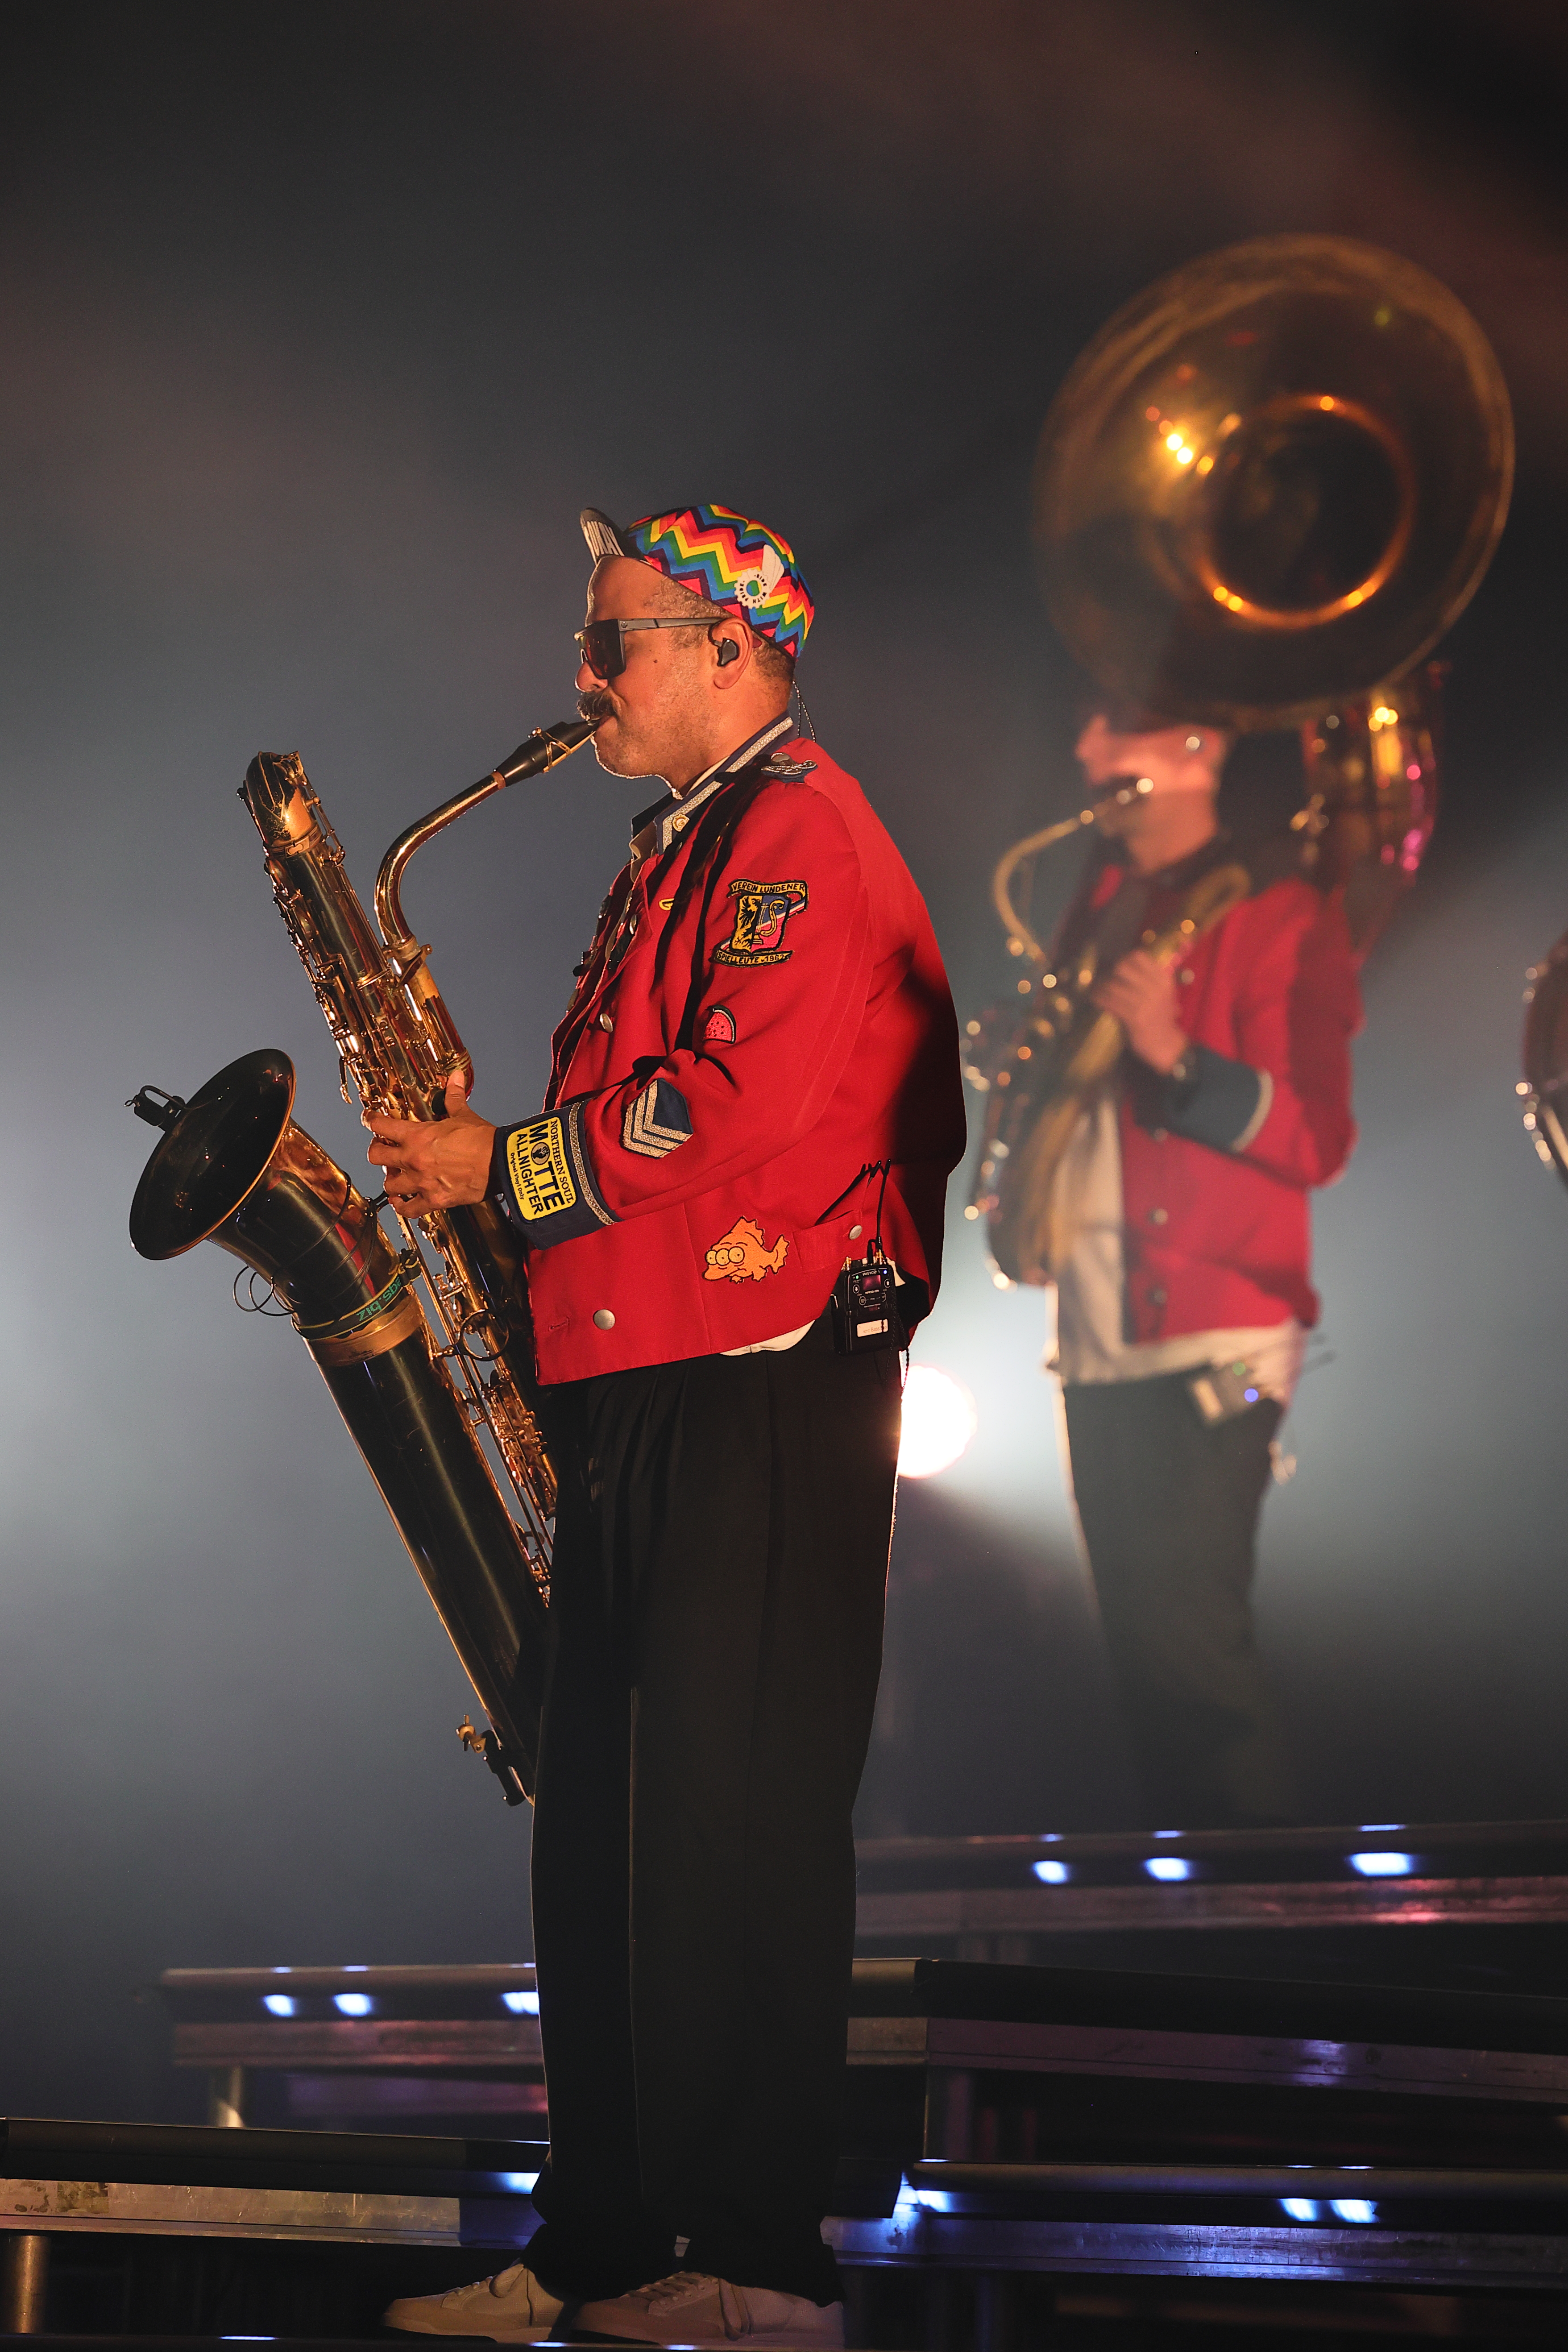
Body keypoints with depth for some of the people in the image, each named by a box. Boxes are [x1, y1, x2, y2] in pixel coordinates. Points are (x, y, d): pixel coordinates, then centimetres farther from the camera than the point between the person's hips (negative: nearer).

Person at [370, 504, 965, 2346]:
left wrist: (506, 1168, -11)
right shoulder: (671, 859, 25)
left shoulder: (803, 833, -7)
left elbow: (741, 1109, -19)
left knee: (731, 1827, -9)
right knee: (598, 1830, 8)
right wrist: (492, 1181, 11)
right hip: (631, 1391, 10)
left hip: (764, 1390, -10)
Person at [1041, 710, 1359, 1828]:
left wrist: (1175, 1053, -25)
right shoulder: (1099, 910, 18)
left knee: (1189, 1641, -14)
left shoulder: (1273, 910, -6)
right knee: (1144, 1644, 9)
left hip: (1208, 1346, -8)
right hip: (1098, 1345, 8)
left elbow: (1317, 1139, -13)